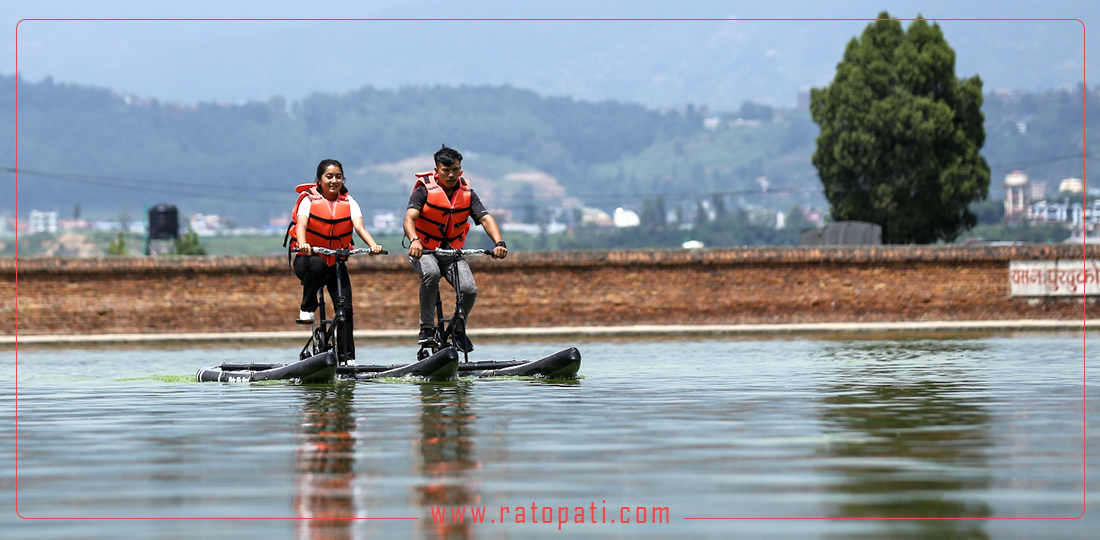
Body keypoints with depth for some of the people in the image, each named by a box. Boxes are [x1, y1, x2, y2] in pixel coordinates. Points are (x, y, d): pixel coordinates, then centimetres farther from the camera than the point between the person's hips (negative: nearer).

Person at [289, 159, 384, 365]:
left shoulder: (348, 202, -1)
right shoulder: (309, 199, -8)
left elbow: (359, 226, -16)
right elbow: (301, 225, -25)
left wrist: (373, 245, -37)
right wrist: (303, 244, -47)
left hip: (336, 263, 3)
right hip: (307, 260, -3)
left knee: (345, 307, -10)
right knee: (317, 264, -40)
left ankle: (347, 358, -4)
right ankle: (307, 309, -21)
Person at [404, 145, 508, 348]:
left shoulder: (467, 193, -1)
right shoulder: (425, 189, -12)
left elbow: (485, 219, -12)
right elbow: (409, 218, -25)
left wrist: (499, 243, -31)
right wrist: (414, 240, -47)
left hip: (452, 252, 3)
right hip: (424, 250, -3)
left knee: (469, 290, -19)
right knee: (431, 273, -37)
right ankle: (426, 328, -22)